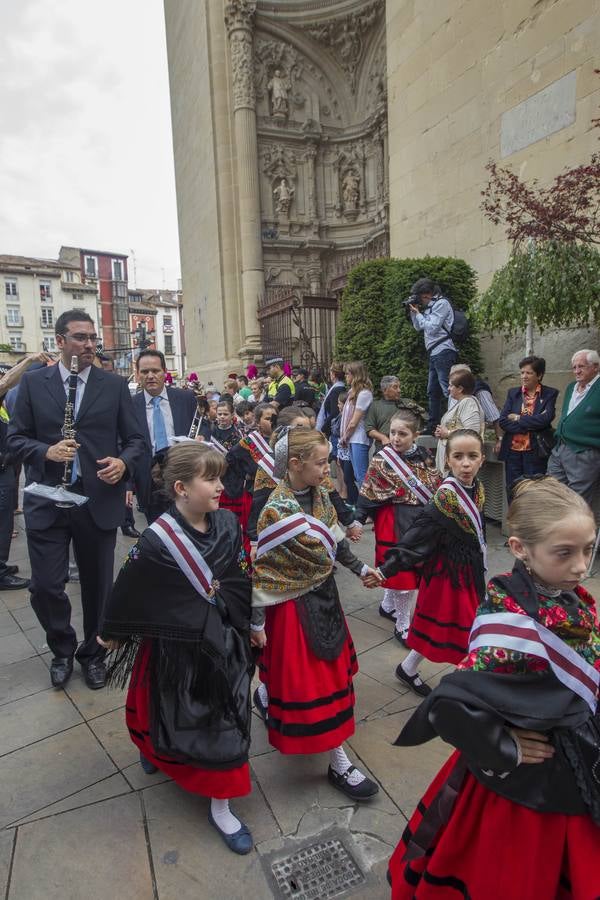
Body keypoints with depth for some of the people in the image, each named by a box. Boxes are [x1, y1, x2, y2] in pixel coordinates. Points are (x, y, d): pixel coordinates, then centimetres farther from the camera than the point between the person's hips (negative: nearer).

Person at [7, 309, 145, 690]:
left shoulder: (115, 385, 3)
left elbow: (135, 439, 4)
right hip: (47, 501, 0)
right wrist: (46, 451, -16)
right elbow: (16, 438, 4)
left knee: (98, 585, 11)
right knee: (45, 586, 3)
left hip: (99, 499, 0)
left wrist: (124, 463, -16)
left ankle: (93, 652, 36)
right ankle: (62, 648, 33)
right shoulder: (33, 382, 4)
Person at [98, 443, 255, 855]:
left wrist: (251, 624, 11)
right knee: (170, 714, 18)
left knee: (226, 720, 12)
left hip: (221, 643, 4)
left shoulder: (228, 524, -10)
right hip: (175, 647, -3)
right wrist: (112, 634, 5)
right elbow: (128, 591, -9)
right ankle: (155, 748, 56)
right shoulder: (157, 540, -23)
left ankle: (220, 806, 37)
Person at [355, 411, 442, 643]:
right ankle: (402, 625, 15)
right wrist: (357, 520, -13)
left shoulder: (424, 456, 2)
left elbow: (437, 488, 11)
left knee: (414, 569, 15)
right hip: (394, 522, -5)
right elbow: (367, 494, -9)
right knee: (401, 571, -1)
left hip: (421, 520, 5)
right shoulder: (382, 459, -9)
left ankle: (388, 605, 39)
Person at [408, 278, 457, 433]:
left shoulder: (441, 303, -6)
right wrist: (413, 311, 11)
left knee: (448, 390, -14)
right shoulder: (430, 306, 19)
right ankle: (433, 427, 20)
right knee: (432, 392, 13)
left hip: (443, 352, -10)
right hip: (434, 353, 10)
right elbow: (418, 327, 24)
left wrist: (418, 313, -3)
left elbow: (431, 327, -14)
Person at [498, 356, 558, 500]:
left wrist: (518, 419, -8)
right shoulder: (513, 393, 9)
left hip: (536, 452, -3)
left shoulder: (550, 394, 2)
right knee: (512, 492, 9)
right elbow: (503, 421, -3)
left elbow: (545, 419, -14)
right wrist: (530, 425, -11)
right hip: (513, 451, 3)